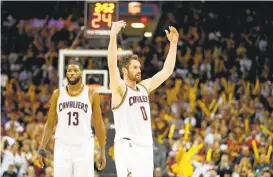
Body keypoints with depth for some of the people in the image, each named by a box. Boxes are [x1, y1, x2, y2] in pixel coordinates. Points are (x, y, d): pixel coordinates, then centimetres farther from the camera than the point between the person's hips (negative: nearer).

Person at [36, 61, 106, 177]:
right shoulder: (58, 94, 7)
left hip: (84, 147, -1)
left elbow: (99, 125, 5)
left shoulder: (91, 94, 3)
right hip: (62, 147, 1)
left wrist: (102, 153, 1)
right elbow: (50, 124, 11)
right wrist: (41, 149, 2)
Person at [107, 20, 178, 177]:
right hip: (127, 146, -7)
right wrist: (113, 36, -31)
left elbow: (167, 71, 16)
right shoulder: (119, 89, -6)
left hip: (146, 146, 7)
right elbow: (112, 65, -22)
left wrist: (173, 43, 10)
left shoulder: (144, 87, 14)